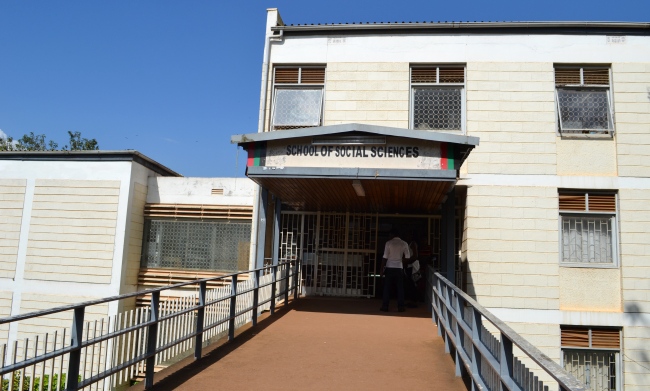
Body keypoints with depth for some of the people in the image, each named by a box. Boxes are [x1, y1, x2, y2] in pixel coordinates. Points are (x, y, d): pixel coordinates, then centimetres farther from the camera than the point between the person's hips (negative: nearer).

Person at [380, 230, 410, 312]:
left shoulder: (389, 243, -5)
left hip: (389, 268, -1)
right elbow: (408, 257, 0)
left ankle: (385, 306, 4)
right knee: (400, 288, 7)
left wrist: (382, 268, -2)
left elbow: (385, 257, -8)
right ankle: (400, 307, 6)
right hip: (399, 268, 2)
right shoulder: (404, 244, 1)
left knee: (387, 288, 4)